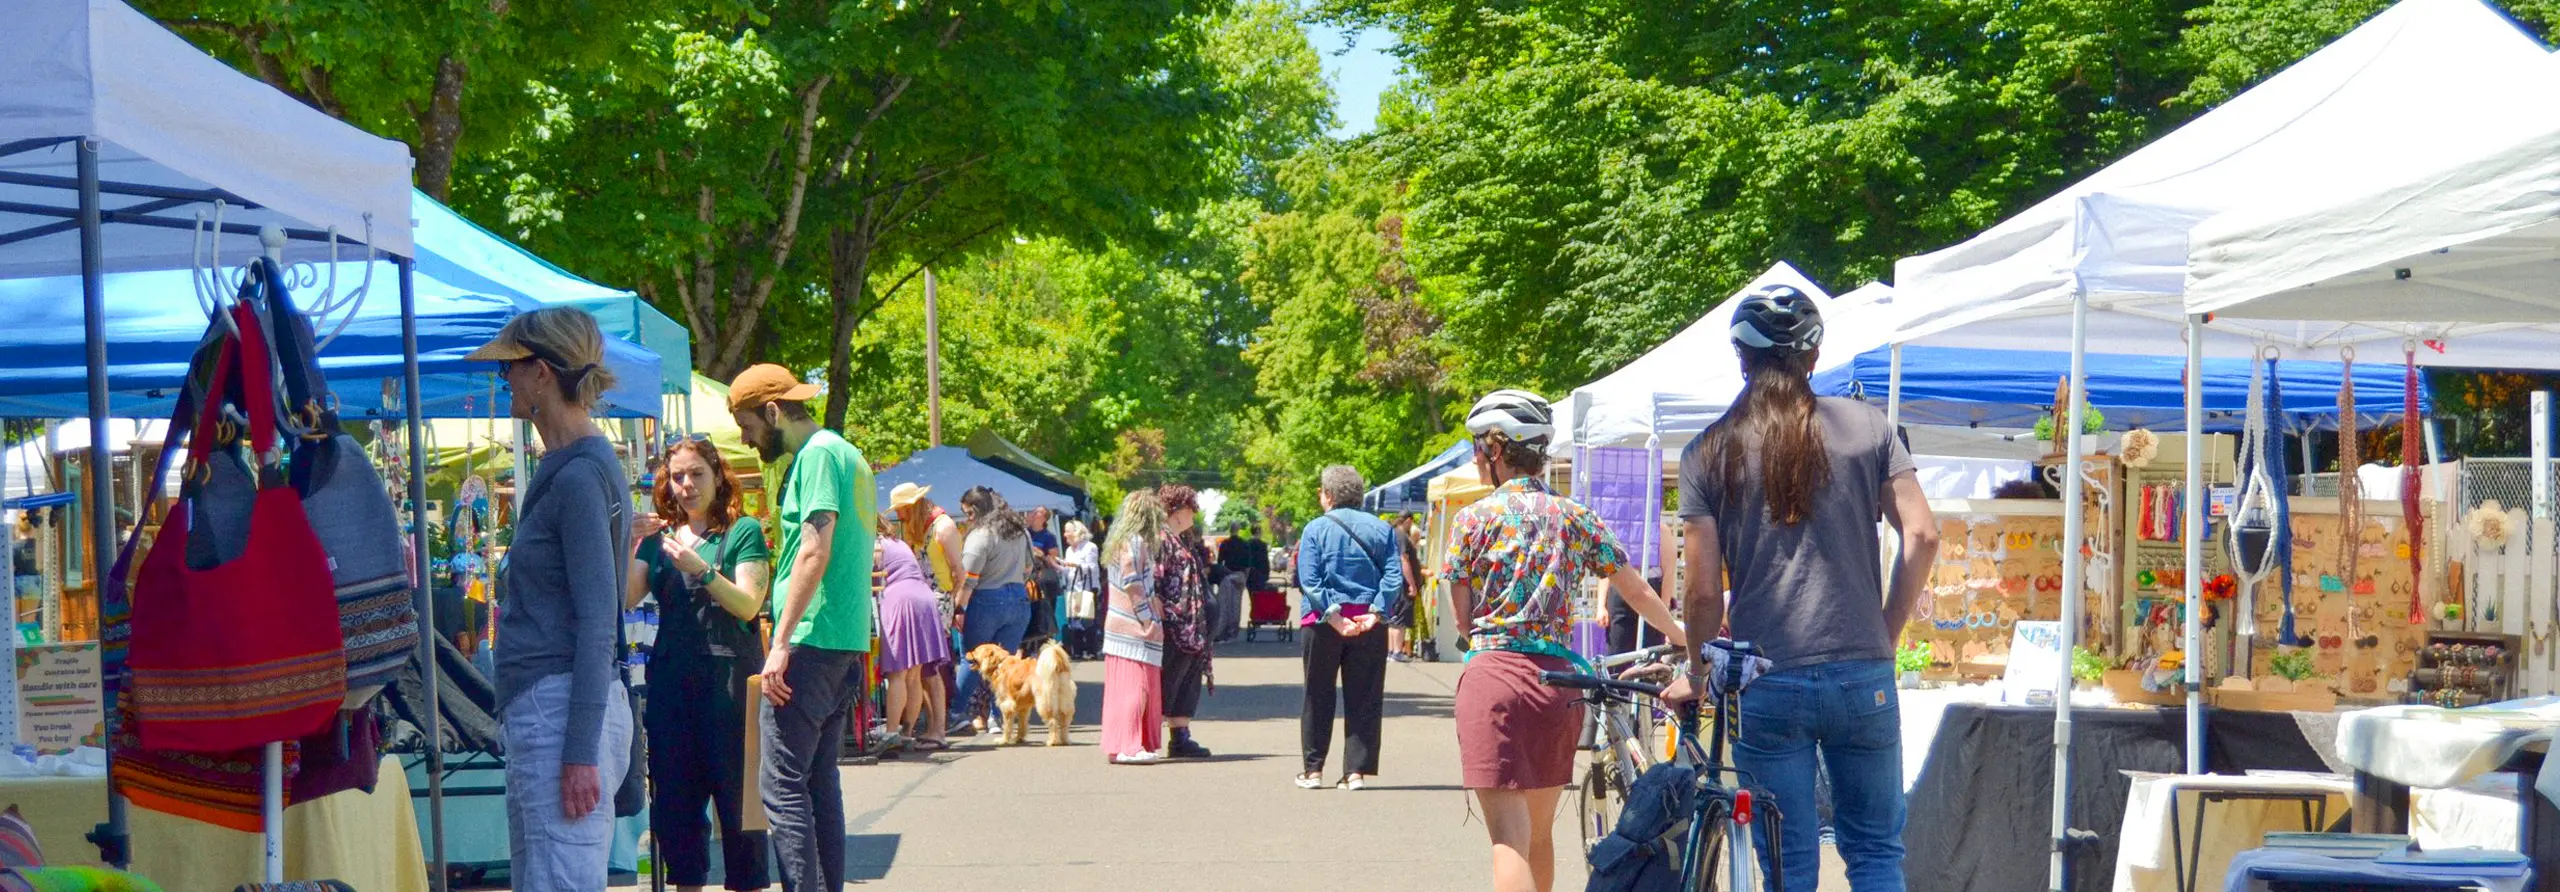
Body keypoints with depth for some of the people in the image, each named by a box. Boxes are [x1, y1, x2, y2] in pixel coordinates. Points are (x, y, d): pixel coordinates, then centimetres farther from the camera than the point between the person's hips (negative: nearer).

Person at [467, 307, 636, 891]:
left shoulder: (580, 476, -14)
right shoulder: (563, 469, 16)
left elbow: (598, 621, -18)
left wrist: (579, 753, -21)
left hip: (561, 711, -10)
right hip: (540, 711, 10)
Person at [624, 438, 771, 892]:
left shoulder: (743, 531, 2)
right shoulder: (658, 539, 15)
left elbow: (748, 605, -9)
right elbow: (626, 598, 4)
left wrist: (701, 570, -21)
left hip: (727, 678, -5)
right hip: (671, 679, 5)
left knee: (736, 794, -3)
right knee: (674, 795, 7)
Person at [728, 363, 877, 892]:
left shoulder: (818, 454, -10)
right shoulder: (849, 456, 20)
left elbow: (816, 549, -19)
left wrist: (782, 642, -20)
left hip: (812, 646, -10)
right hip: (848, 646, 10)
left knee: (784, 786, -10)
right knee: (821, 782, 13)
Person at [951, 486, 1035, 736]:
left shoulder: (981, 535, -13)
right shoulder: (1021, 532, 11)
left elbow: (968, 579, -16)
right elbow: (1028, 567, 25)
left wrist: (958, 608, -13)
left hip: (987, 601, -6)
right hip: (1019, 600, 6)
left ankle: (963, 715, 5)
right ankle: (999, 717, 5)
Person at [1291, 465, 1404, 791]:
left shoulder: (1316, 529, -2)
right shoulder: (1381, 529, 5)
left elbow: (1309, 581, -11)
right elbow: (1394, 577, -6)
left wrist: (1333, 616, -15)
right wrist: (1375, 614, -12)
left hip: (1322, 624, -2)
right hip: (1369, 624, 2)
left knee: (1318, 698, 9)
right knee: (1363, 699, 6)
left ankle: (1313, 769, 13)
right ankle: (1356, 771, 3)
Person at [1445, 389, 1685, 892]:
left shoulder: (1473, 519, 1)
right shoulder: (1577, 518, 11)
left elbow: (1463, 615, 2)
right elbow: (1638, 593, 15)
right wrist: (1685, 641, 30)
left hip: (1492, 676, -4)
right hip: (1559, 680, 4)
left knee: (1507, 836, -10)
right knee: (1539, 832, 19)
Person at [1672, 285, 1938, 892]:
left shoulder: (1709, 453, 0)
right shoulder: (1866, 426, 3)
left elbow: (1704, 592, -3)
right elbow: (1922, 535, -2)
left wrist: (1696, 676, 12)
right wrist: (1886, 635, 9)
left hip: (1767, 686, -1)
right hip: (1863, 679, 1)